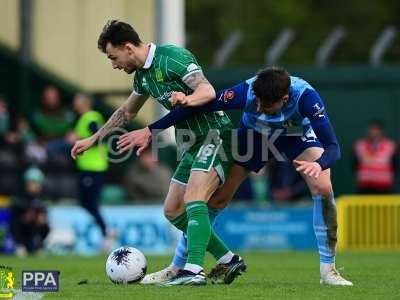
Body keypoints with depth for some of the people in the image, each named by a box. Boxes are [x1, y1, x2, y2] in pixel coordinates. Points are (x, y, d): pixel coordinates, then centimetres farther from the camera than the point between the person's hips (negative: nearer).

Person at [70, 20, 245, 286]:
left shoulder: (172, 57, -16)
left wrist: (187, 99, -48)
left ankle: (194, 270, -33)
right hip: (195, 142, 10)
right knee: (173, 211, 9)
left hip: (216, 135, -10)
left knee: (193, 200, -26)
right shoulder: (143, 75, 12)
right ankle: (229, 261, 13)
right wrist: (93, 140, 31)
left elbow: (208, 91, -27)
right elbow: (126, 112, 29)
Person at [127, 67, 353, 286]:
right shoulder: (245, 92, -37)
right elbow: (199, 106, -25)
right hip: (254, 133, 1)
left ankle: (328, 270, -13)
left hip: (297, 135, -1)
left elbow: (332, 147, -44)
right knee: (216, 199, -5)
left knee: (323, 188, -26)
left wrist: (319, 165, -67)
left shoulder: (305, 96, -41)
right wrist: (150, 131, -26)